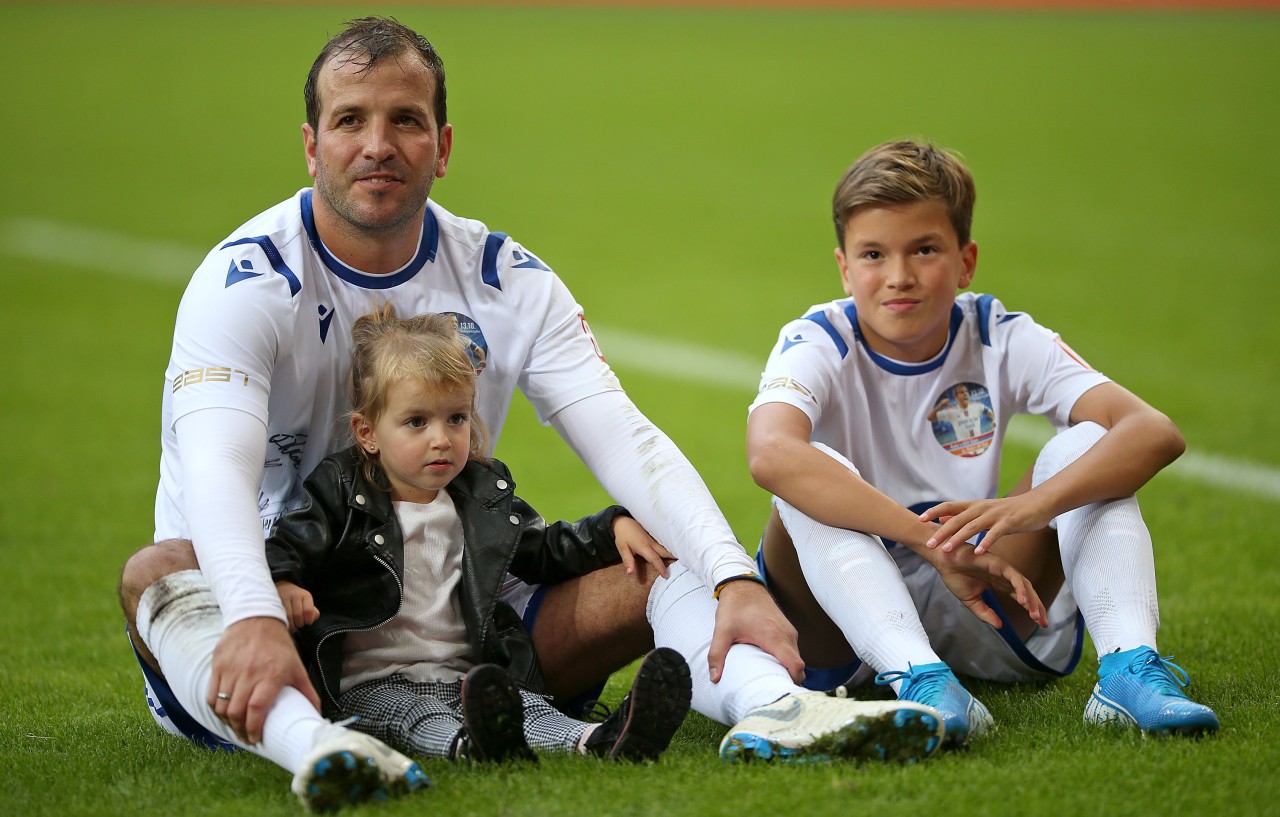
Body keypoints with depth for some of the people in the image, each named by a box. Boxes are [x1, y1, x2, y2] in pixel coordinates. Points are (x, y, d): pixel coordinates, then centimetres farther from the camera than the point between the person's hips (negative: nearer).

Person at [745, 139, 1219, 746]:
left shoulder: (1001, 341, -6)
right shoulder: (816, 346, -11)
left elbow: (1155, 433, -21)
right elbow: (769, 453, -37)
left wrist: (1028, 507, -40)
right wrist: (934, 541, -46)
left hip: (984, 624, 2)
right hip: (847, 633, -2)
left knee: (1086, 444, -16)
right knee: (815, 477, -29)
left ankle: (1130, 664, -36)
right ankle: (918, 678, -47)